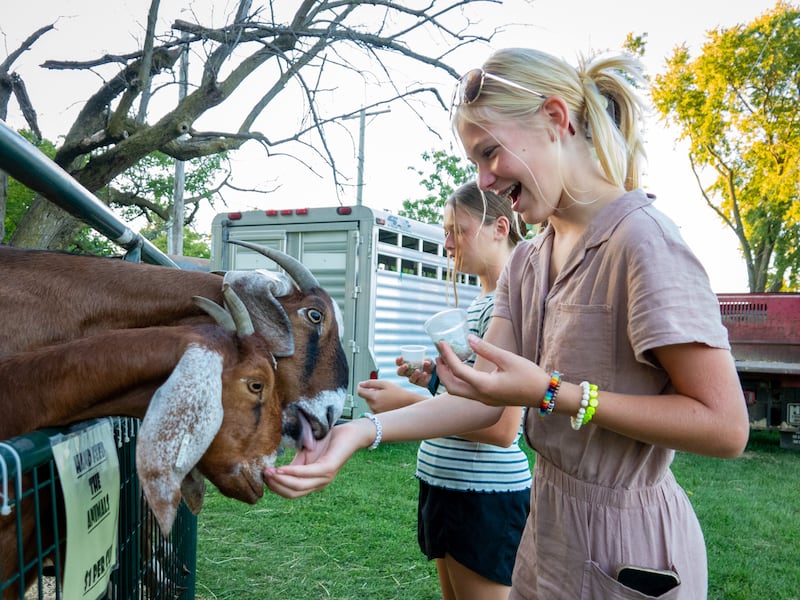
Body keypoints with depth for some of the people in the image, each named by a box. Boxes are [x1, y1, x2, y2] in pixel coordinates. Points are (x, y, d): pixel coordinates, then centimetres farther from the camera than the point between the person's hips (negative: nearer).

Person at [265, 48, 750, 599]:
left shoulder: (641, 239, -20)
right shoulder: (527, 262, 5)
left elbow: (724, 425, -22)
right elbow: (485, 397, -3)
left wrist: (550, 393, -26)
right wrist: (362, 432, -16)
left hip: (628, 555, -7)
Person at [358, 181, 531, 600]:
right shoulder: (478, 303, 11)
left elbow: (502, 428, -23)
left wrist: (408, 402, -23)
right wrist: (431, 377, 6)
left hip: (485, 493, -9)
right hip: (447, 485, 9)